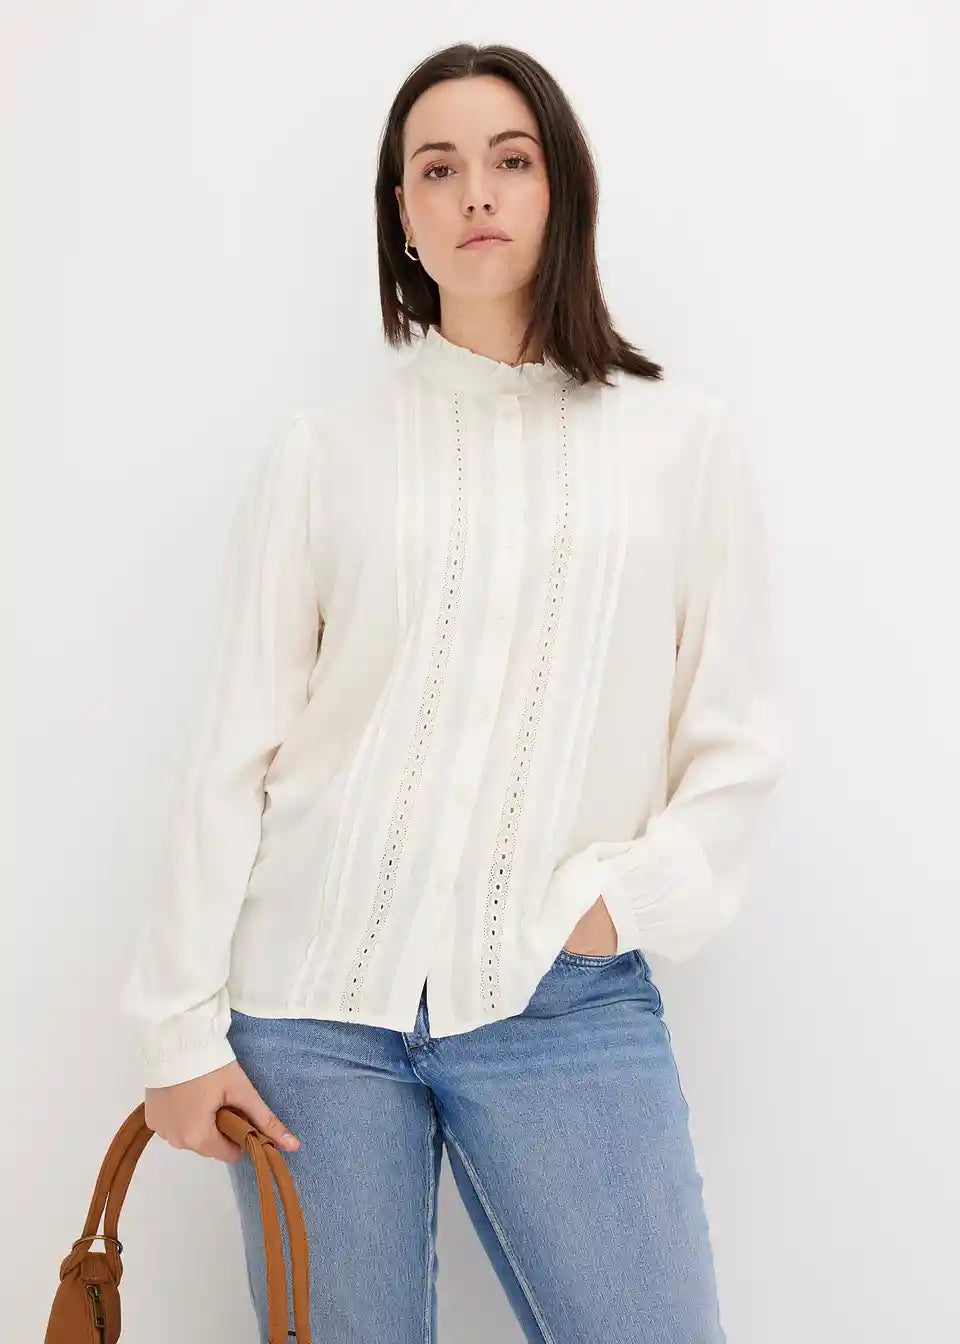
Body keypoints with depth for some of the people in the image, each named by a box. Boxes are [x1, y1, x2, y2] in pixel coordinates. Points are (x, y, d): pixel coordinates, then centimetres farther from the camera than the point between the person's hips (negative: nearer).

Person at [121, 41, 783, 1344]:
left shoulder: (684, 438, 5)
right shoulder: (326, 452, 4)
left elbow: (734, 747, 5)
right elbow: (236, 752, 3)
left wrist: (625, 901, -9)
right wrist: (181, 1020, 0)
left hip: (567, 1001, 0)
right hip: (313, 991, 0)